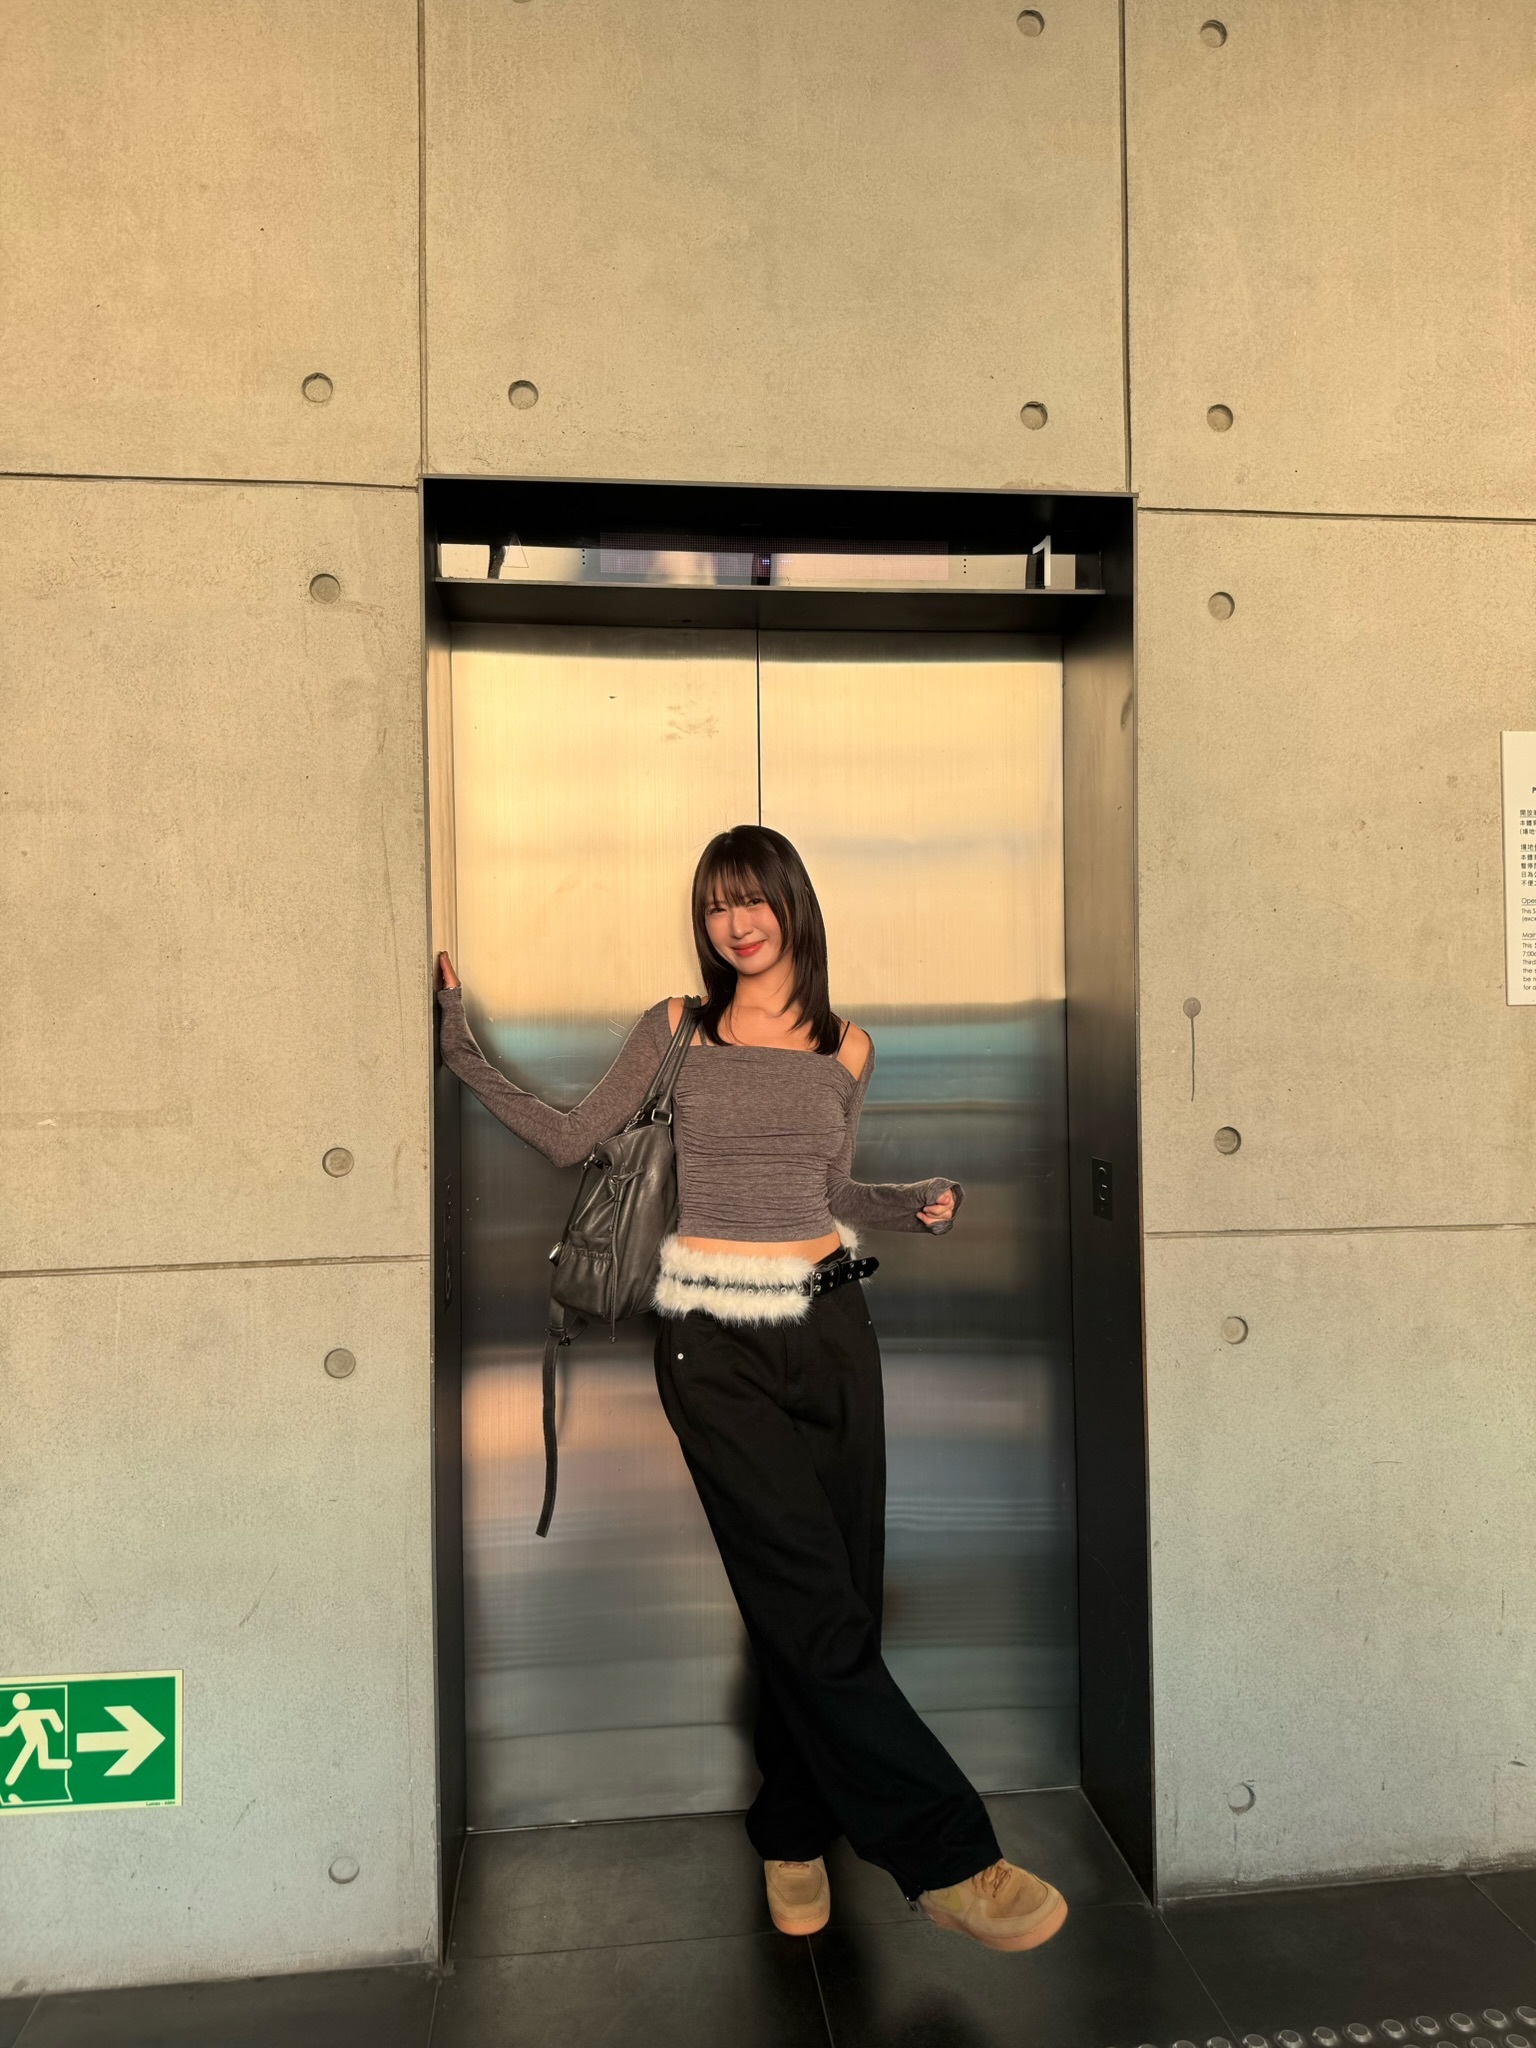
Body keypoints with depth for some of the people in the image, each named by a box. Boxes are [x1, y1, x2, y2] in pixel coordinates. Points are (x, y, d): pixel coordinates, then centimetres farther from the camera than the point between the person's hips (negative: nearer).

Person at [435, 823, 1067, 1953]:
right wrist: (468, 1053, -1)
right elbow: (572, 1139, 4)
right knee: (813, 1603, -7)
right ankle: (949, 1855, 6)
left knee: (835, 1595, 7)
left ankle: (794, 1836, 29)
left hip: (831, 1328, 3)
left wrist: (915, 1204, 1)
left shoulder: (844, 1048, 9)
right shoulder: (676, 1029, 3)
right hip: (716, 1348, -3)